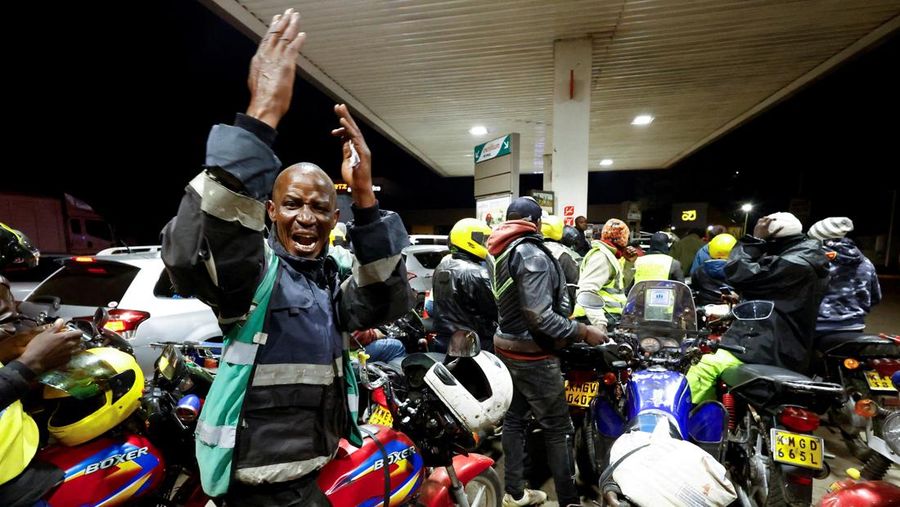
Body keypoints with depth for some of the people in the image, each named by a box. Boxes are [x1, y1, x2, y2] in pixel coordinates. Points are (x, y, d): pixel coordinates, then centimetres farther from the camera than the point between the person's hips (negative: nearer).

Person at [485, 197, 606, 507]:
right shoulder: (531, 254, -21)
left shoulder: (496, 251, 5)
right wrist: (583, 332, -18)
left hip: (506, 346, 9)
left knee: (514, 419, 17)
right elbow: (540, 317, -27)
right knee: (558, 428, 5)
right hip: (532, 354, -9)